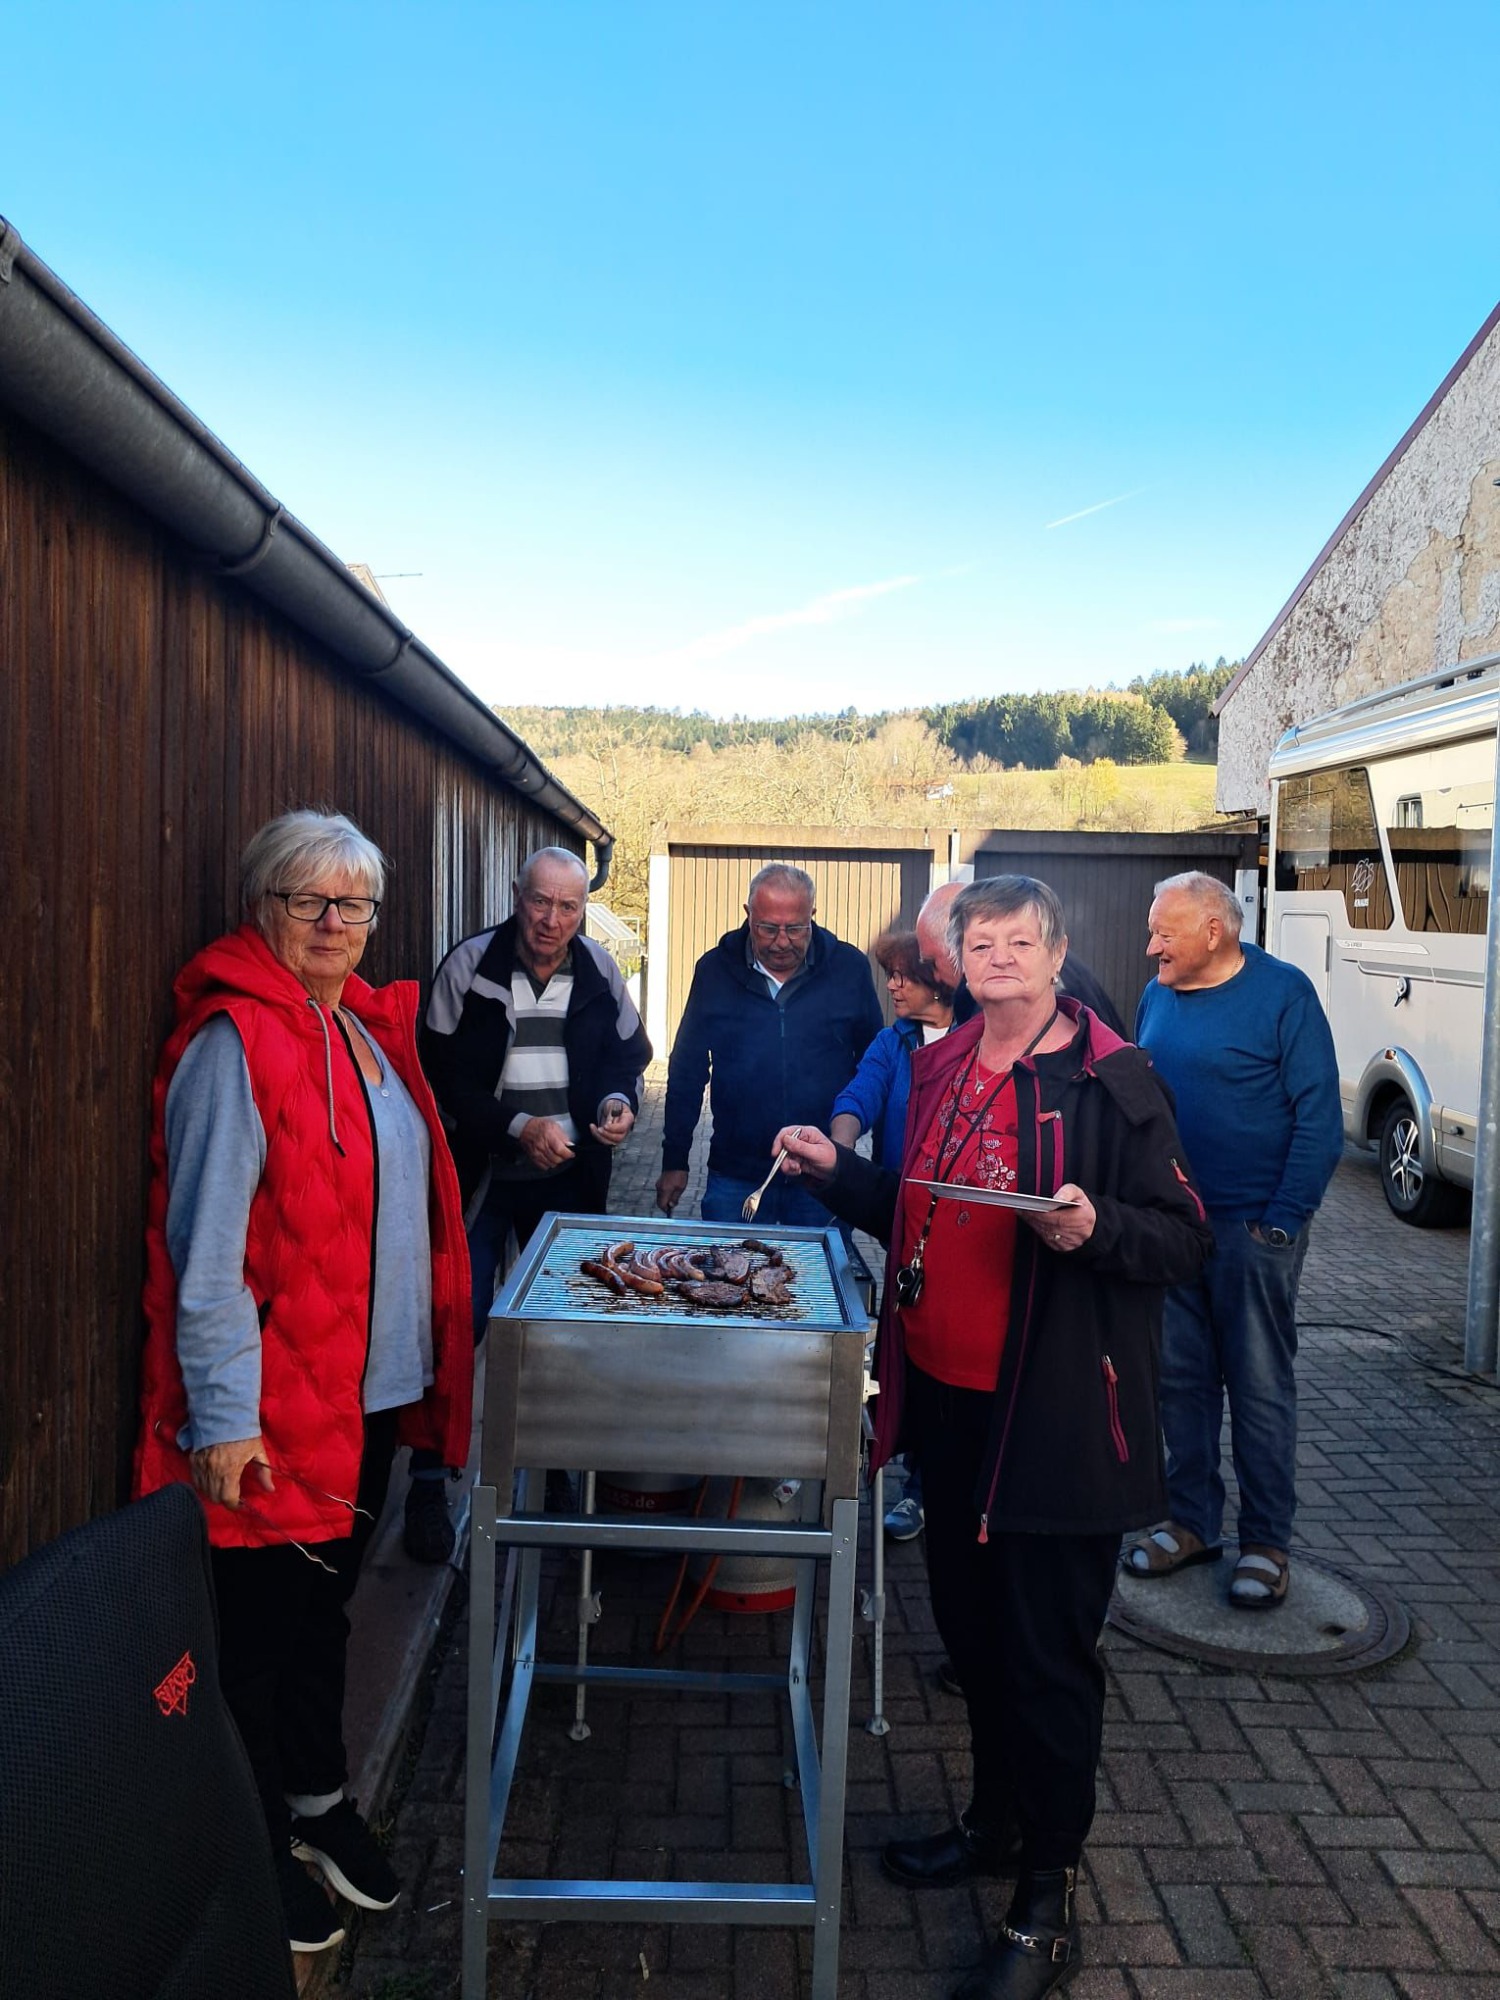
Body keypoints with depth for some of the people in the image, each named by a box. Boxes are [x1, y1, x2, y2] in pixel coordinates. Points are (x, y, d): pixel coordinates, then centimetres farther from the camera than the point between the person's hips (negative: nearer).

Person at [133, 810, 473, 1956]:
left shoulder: (365, 1025, 8)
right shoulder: (235, 1042, -18)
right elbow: (205, 1248, -20)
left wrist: (427, 1355, 17)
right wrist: (220, 1414, -20)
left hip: (374, 1387, 8)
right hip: (277, 1401, -7)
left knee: (326, 1602, 23)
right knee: (264, 1624, 12)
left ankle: (318, 1800, 44)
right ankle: (262, 1850, 33)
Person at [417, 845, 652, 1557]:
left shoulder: (598, 969, 1)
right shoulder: (469, 965, -10)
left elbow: (628, 1050, 12)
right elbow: (442, 1074, -11)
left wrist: (619, 1101, -9)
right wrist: (519, 1126, -19)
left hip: (569, 1179, 4)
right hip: (480, 1176, -3)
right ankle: (427, 1485, 12)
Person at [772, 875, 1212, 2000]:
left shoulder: (1113, 1081, -11)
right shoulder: (941, 1070, 8)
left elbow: (1186, 1239, -11)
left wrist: (1094, 1228, -29)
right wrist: (836, 1170, 5)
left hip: (1058, 1411, -6)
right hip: (948, 1395, 7)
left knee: (1048, 1650, 5)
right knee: (970, 1622, 20)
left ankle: (1048, 1907, 24)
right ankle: (997, 1822, 43)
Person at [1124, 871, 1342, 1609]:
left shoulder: (1283, 993, -10)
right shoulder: (1157, 996, 7)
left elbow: (1320, 1121, -11)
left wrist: (1282, 1222, -15)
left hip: (1252, 1226, -5)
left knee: (1259, 1386, 5)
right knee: (1180, 1378, 12)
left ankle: (1266, 1544, 18)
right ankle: (1191, 1522, 26)